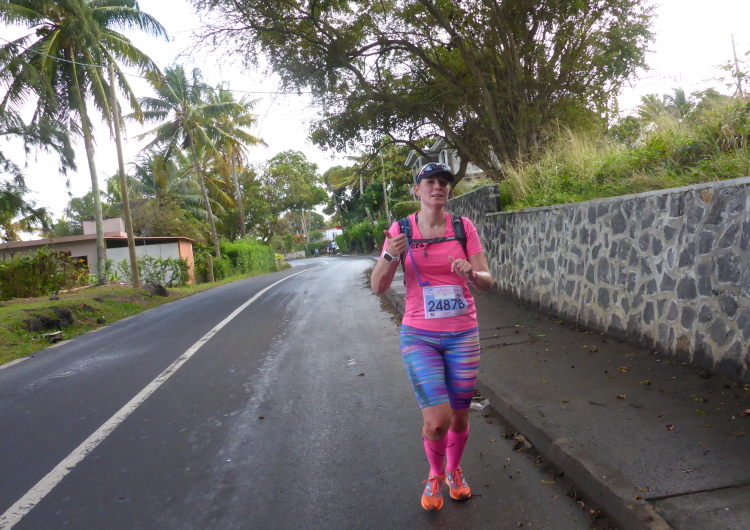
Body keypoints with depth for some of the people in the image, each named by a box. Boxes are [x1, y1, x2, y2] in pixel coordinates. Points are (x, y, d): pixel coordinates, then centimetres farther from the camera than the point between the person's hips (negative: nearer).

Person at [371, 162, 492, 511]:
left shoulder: (463, 227, -3)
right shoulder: (401, 230, -5)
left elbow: (487, 282, -4)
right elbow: (377, 287, -8)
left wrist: (471, 274, -27)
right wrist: (390, 257, -27)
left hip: (463, 335, 2)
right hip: (419, 335, -1)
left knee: (459, 417, 13)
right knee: (437, 421, -9)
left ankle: (453, 470, 45)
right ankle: (435, 474, 26)